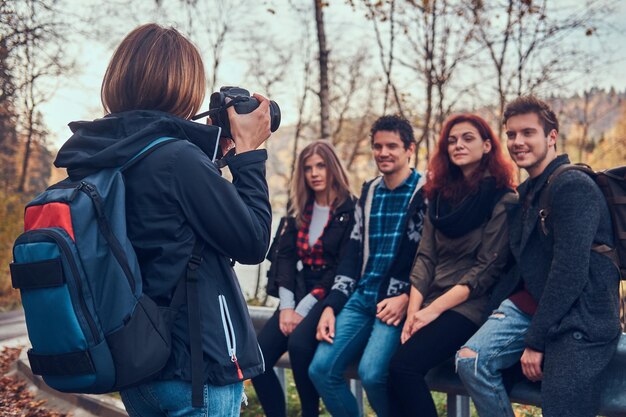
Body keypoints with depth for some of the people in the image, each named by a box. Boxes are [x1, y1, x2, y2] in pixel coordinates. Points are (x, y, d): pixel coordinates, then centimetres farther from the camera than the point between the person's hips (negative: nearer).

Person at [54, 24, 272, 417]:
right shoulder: (177, 157, -20)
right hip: (199, 366, -7)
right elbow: (253, 243, -12)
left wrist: (217, 150, 8)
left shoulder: (92, 158, 3)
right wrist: (248, 150, -5)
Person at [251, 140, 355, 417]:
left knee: (298, 343, -32)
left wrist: (304, 308, -14)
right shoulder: (299, 211, 14)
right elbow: (285, 256, 8)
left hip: (328, 297, -5)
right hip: (298, 294, 5)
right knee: (257, 357, -15)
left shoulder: (349, 210, -4)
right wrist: (286, 305, -7)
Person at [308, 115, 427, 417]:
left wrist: (407, 298, -17)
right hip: (361, 298, 6)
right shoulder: (369, 193, 14)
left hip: (400, 302, -6)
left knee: (371, 373, -24)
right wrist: (331, 305, 5)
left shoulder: (426, 193, -4)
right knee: (320, 369, -6)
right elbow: (352, 255, 13)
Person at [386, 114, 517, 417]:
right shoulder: (439, 195, 15)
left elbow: (489, 267, -9)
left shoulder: (503, 200, -3)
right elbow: (425, 256, 8)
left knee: (404, 365, -26)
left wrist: (435, 309, -15)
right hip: (429, 304, 5)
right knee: (391, 367, -20)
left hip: (470, 305, -5)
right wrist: (413, 309, -6)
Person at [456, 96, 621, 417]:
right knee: (471, 361, -12)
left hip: (578, 318, -7)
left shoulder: (573, 186, -13)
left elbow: (570, 270, -19)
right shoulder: (524, 193, 15)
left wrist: (536, 340, -16)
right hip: (529, 304, 7)